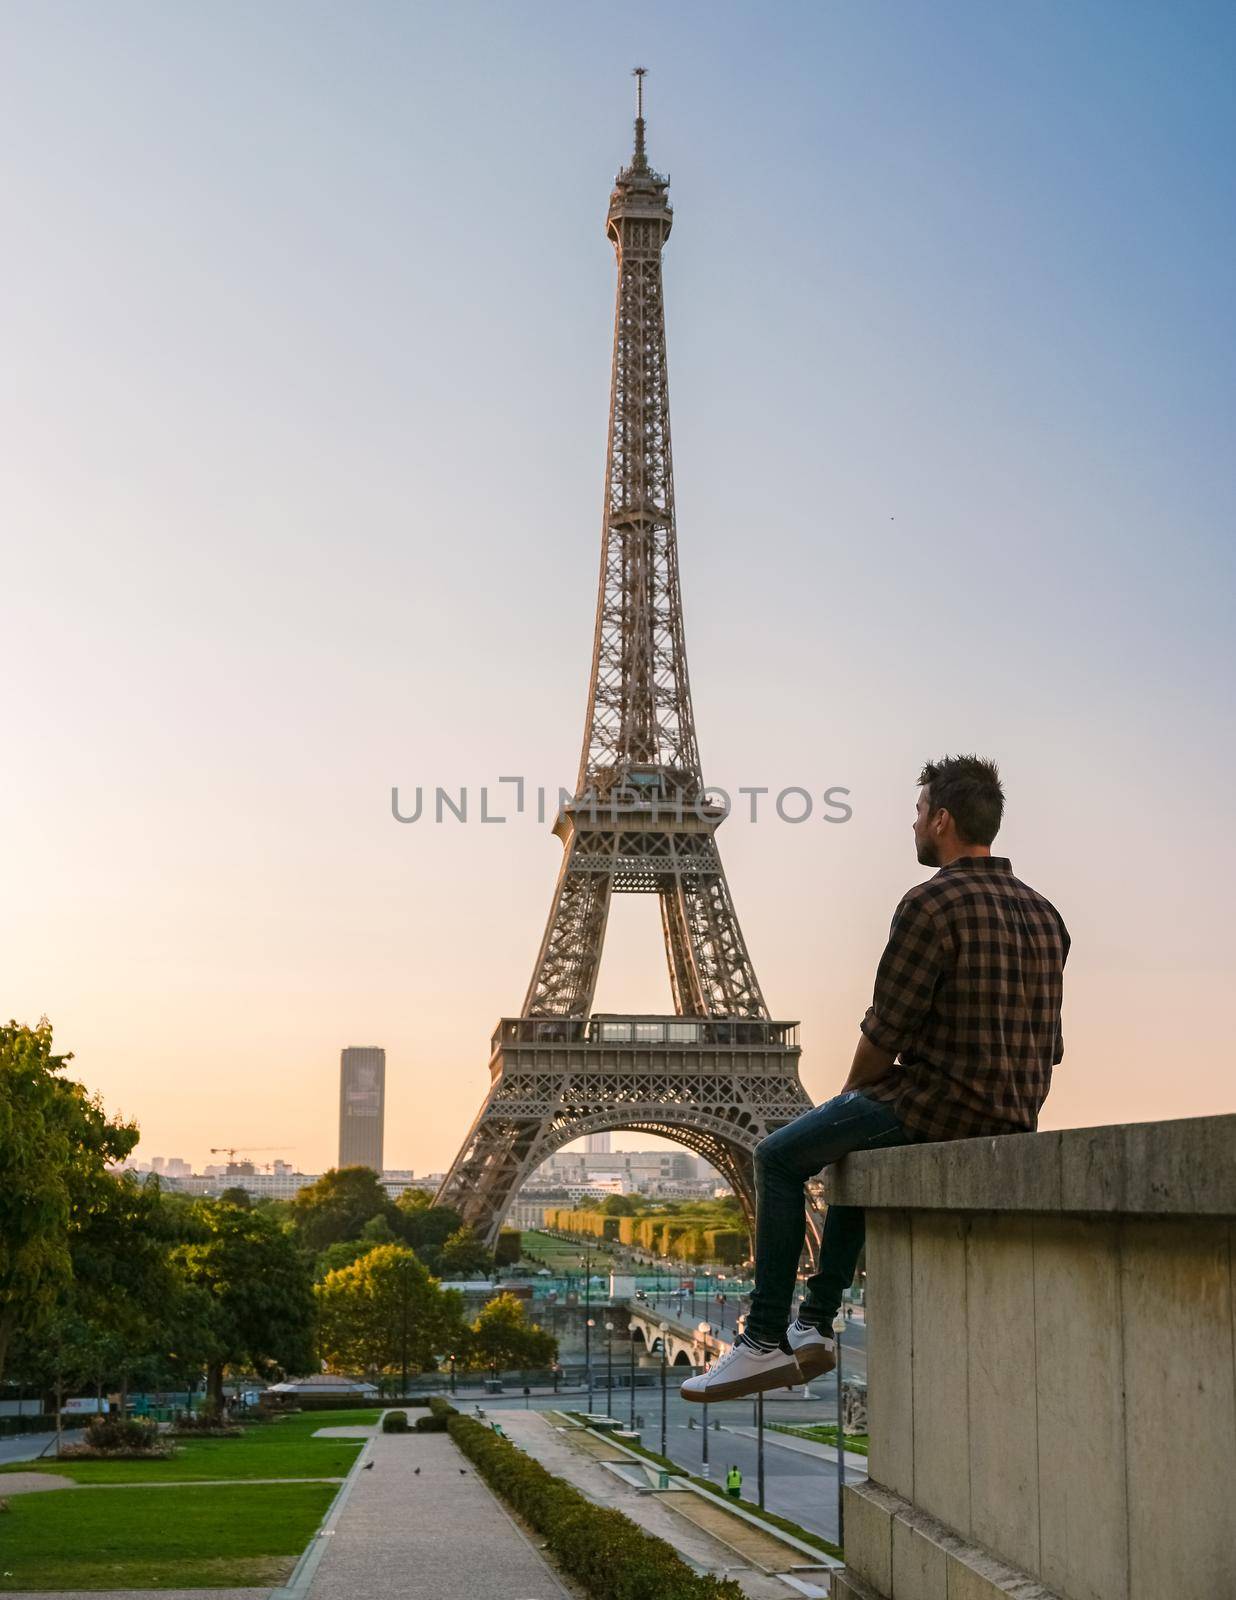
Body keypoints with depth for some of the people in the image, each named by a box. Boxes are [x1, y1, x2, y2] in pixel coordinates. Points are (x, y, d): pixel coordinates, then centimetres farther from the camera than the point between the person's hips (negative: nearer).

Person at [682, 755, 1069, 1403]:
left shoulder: (933, 903, -15)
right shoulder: (1045, 915, 10)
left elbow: (884, 1030, -14)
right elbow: (1045, 1045, 15)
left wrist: (853, 1090, 6)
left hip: (937, 1104, -9)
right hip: (1014, 1120, 9)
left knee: (778, 1157, 6)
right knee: (854, 1151, 31)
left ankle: (766, 1341, 5)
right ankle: (814, 1325, 31)